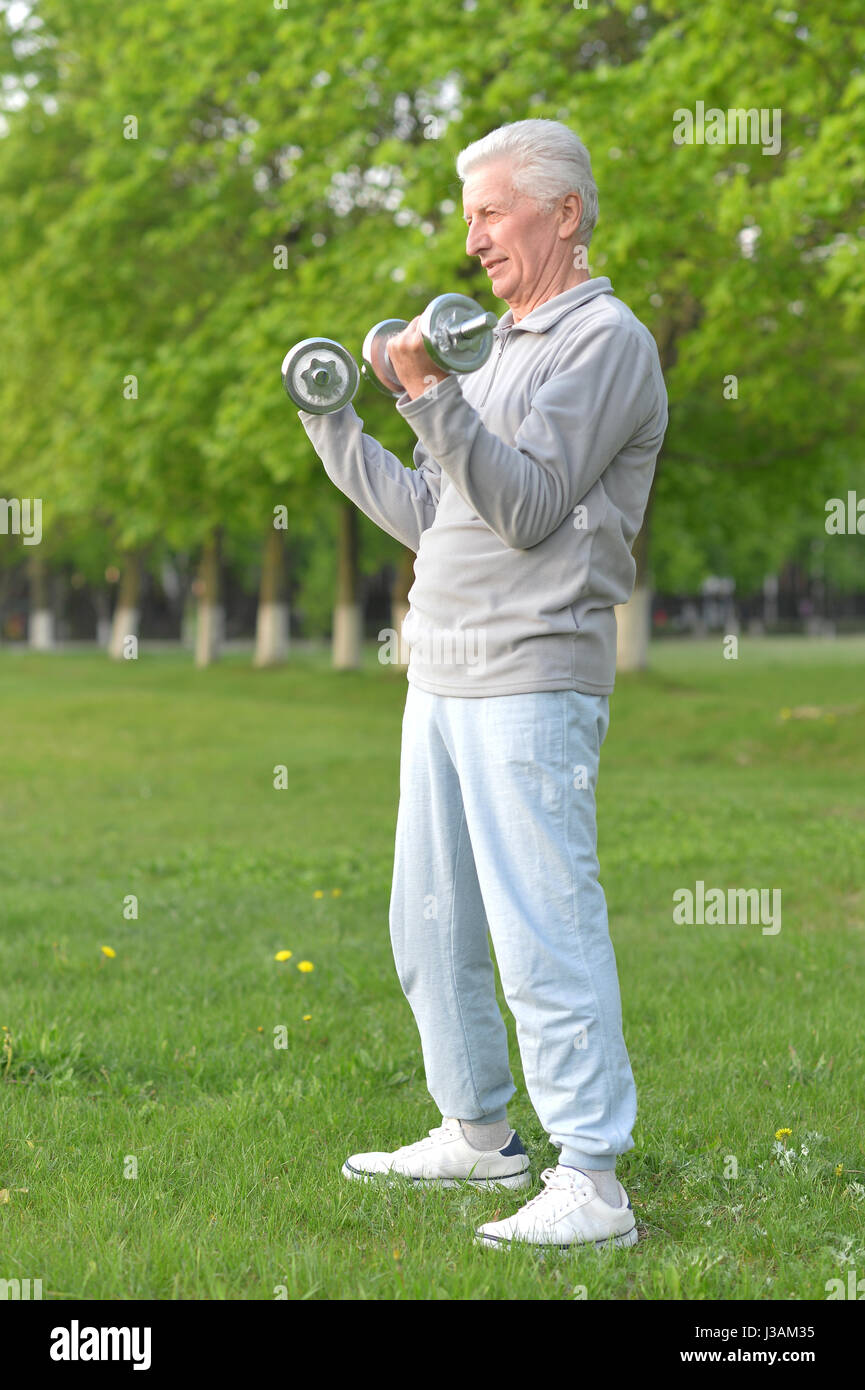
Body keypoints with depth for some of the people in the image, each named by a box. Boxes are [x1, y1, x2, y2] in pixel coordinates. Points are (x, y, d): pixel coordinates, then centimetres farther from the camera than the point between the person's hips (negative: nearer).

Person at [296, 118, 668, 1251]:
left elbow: (528, 508, -16)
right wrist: (332, 427, 18)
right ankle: (477, 1136, 26)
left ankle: (591, 1185, -9)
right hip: (442, 678, 9)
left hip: (533, 685, -9)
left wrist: (432, 397, -24)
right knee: (430, 926, 14)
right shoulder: (499, 347, 21)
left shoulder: (606, 340, -6)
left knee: (542, 932, -12)